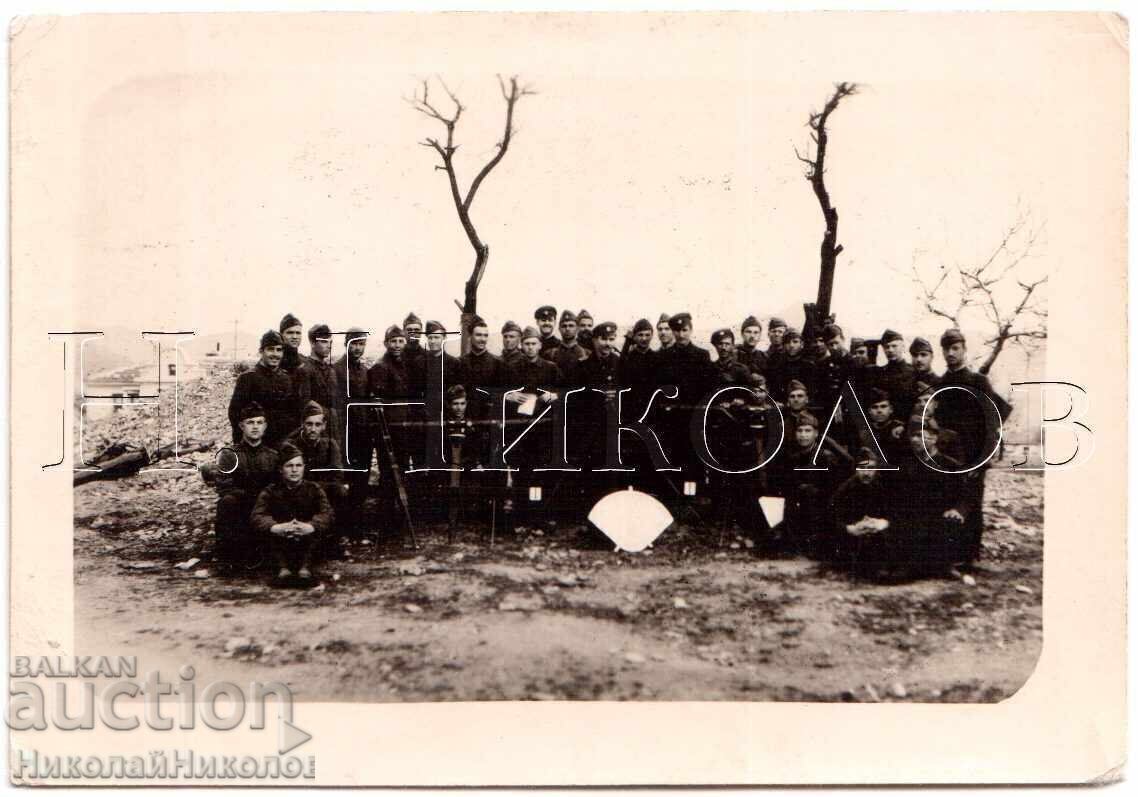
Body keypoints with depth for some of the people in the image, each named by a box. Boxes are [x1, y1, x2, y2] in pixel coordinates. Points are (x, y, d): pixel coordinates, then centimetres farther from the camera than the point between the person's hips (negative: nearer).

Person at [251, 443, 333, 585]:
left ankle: (306, 564, -27)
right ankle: (283, 565, -28)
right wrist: (277, 528, -37)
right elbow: (256, 517, -15)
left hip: (306, 542, 0)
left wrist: (310, 527, -38)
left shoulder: (314, 490, 4)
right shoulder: (270, 492, 4)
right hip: (280, 543, 0)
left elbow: (327, 514, -15)